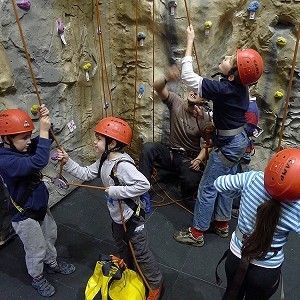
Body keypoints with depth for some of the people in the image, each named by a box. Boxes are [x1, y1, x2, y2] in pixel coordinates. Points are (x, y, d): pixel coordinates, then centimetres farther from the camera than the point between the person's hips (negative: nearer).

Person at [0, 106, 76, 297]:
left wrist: (46, 121, -20)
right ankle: (37, 278, 42)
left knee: (50, 237, 28)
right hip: (25, 216, -8)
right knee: (36, 251, 15)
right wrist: (43, 131, -45)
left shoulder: (22, 149, -7)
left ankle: (52, 264, 53)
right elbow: (38, 163, -48)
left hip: (41, 208, 8)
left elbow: (47, 139, 0)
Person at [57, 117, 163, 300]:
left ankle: (156, 284, 31)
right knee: (121, 245, 32)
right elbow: (86, 174, 6)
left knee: (141, 253, 9)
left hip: (132, 217, -9)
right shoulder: (104, 161, -4)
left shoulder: (123, 165, -33)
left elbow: (144, 185, -40)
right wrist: (68, 162, -4)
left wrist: (116, 191, -34)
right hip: (116, 214, 9)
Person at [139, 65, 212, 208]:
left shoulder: (204, 118, -10)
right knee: (147, 147, -26)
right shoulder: (175, 101, -6)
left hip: (190, 158, -2)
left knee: (191, 181, -32)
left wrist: (199, 159, -20)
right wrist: (167, 78, -45)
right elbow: (157, 86, -21)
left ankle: (188, 198, 9)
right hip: (171, 153, 2)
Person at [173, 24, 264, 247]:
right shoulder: (240, 86, -3)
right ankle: (222, 224, 38)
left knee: (207, 188, 3)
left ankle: (197, 233, 18)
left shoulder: (224, 89, -28)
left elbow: (188, 76, -26)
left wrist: (190, 42, -18)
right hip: (238, 140, 9)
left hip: (228, 145, -9)